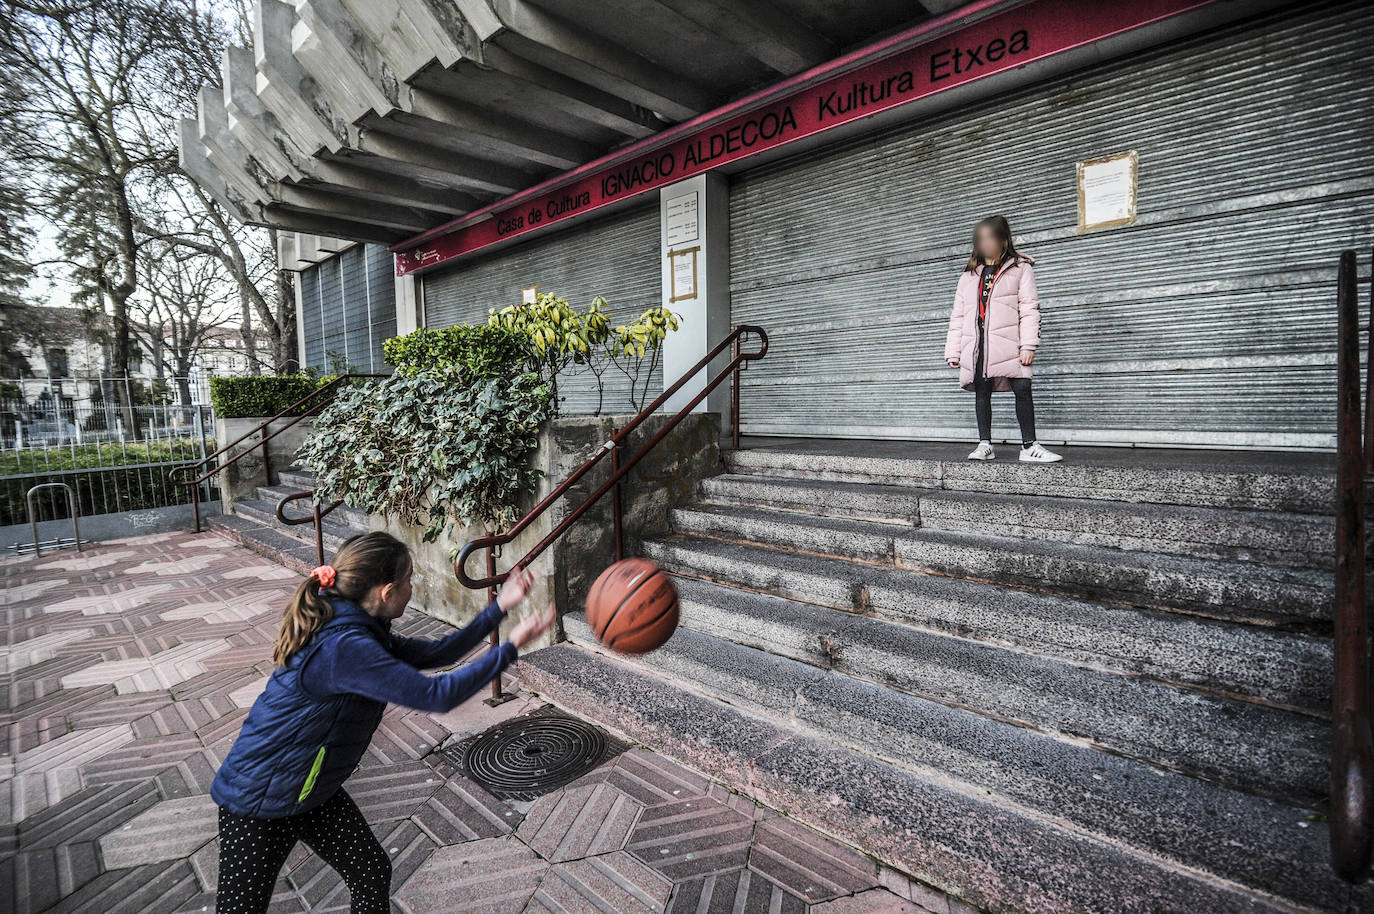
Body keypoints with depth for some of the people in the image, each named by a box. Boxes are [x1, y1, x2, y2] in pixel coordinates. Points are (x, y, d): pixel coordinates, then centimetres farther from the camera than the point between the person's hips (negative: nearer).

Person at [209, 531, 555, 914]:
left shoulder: (361, 630, -4)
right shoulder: (345, 646, -35)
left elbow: (434, 654, 1)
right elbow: (436, 694, -33)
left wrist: (501, 606, -2)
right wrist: (511, 648, -25)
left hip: (315, 791, 9)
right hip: (257, 802, -9)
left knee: (372, 872, 11)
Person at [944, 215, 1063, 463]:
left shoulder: (1020, 268, 9)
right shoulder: (968, 275, 20)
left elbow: (1029, 309, 0)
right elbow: (958, 316, 17)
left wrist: (1029, 345, -11)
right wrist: (953, 351, 9)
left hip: (1008, 343, -3)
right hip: (977, 344, 3)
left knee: (1022, 389, -8)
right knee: (982, 392, 4)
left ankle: (1029, 446, -1)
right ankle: (985, 444, 11)